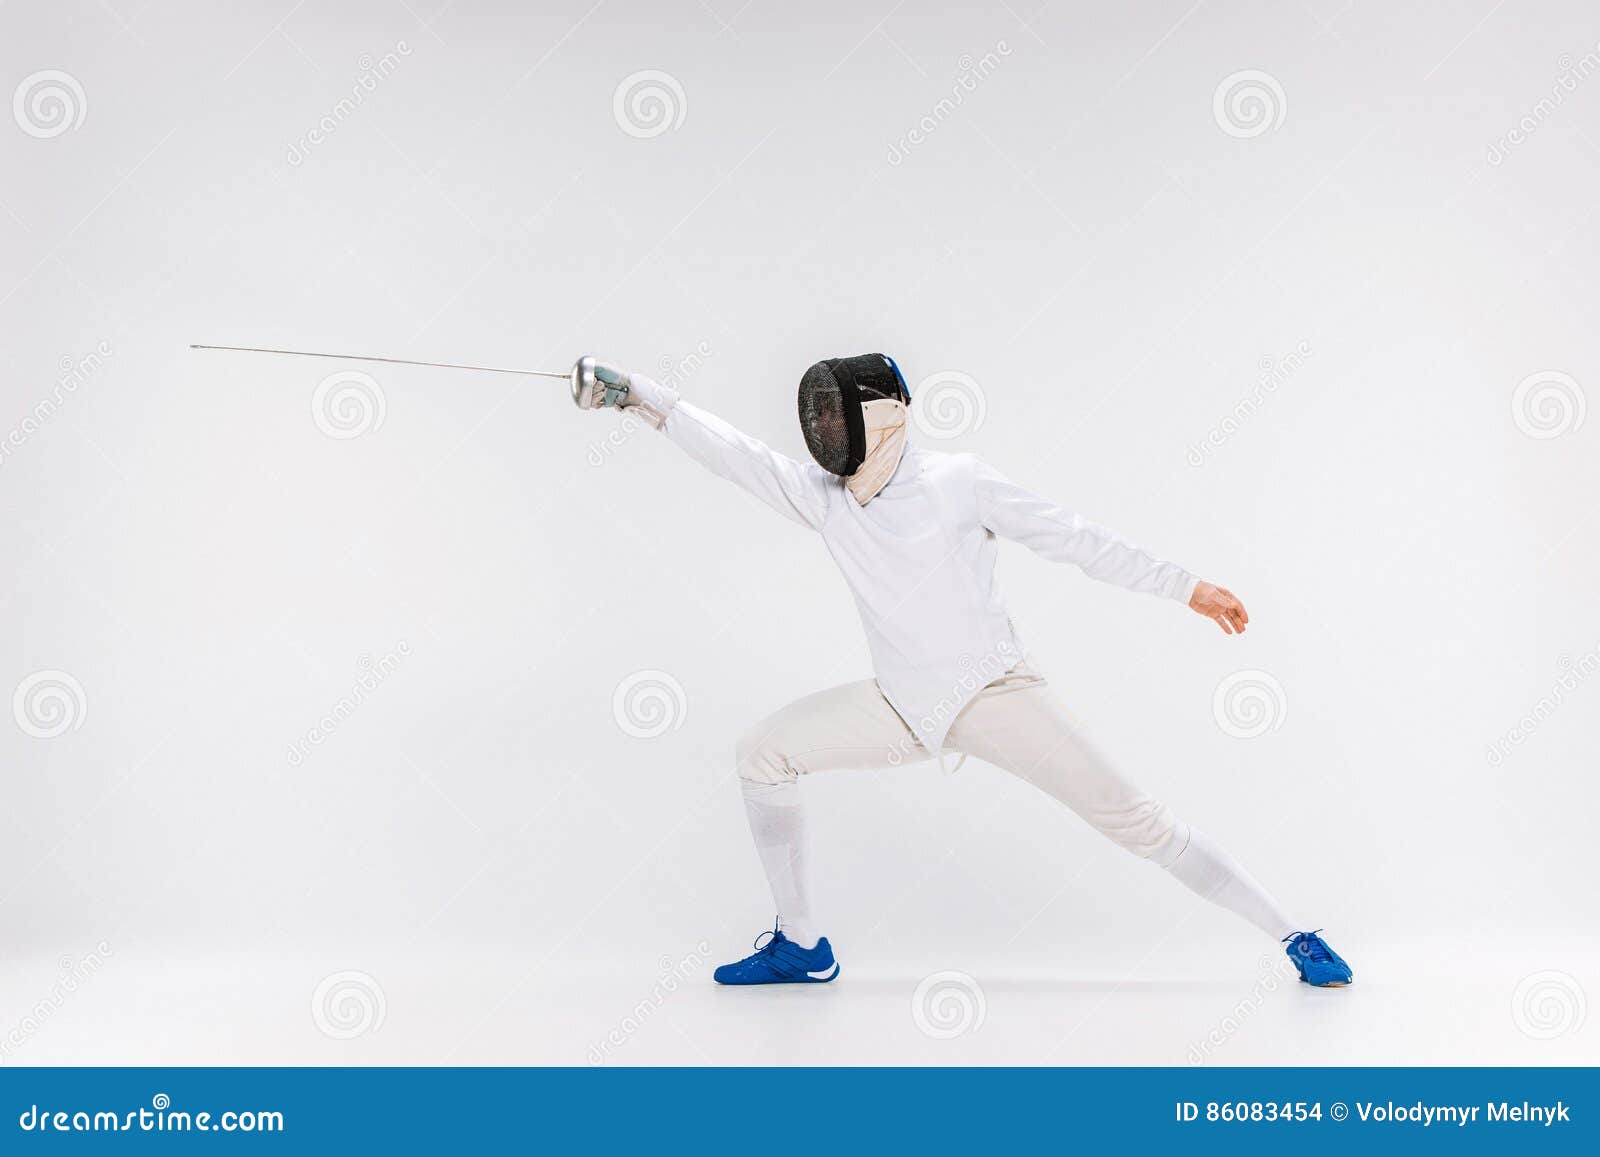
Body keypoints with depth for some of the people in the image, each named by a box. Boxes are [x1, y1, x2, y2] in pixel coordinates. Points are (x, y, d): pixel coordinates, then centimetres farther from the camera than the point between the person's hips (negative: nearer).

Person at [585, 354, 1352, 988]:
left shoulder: (956, 481, -12)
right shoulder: (823, 497, 1)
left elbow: (1074, 539, -9)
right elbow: (734, 454, -5)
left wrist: (1187, 589, -9)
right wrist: (642, 395, -15)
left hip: (993, 695, -5)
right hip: (906, 708, 5)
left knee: (1130, 819, -13)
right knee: (762, 755, -2)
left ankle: (1292, 937, 0)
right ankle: (802, 945, 9)